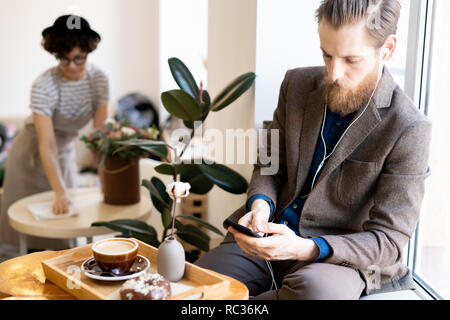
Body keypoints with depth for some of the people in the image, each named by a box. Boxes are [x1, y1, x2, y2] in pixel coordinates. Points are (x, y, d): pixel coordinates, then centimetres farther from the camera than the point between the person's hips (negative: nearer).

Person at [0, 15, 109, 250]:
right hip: (31, 155, -4)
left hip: (66, 153, 4)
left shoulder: (99, 80, -16)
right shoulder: (43, 86, -29)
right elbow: (47, 145, -34)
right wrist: (60, 193, -42)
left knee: (65, 217, 11)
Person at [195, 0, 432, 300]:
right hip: (269, 240, 3)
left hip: (339, 255, -3)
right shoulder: (298, 84, 3)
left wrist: (307, 249, -28)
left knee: (317, 288, -38)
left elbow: (388, 240, -12)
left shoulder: (409, 129, -13)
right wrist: (260, 204, -10)